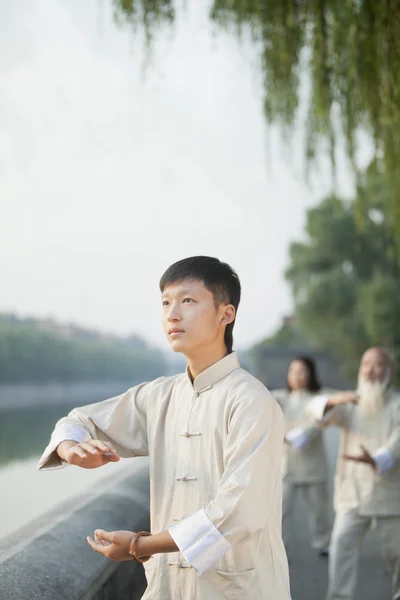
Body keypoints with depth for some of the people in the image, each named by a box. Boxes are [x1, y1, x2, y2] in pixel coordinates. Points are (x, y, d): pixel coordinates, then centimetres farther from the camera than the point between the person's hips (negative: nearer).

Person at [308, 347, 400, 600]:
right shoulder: (350, 404, 6)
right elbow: (319, 408, -13)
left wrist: (375, 460, -40)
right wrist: (334, 400, -37)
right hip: (353, 494, 2)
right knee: (343, 543, -13)